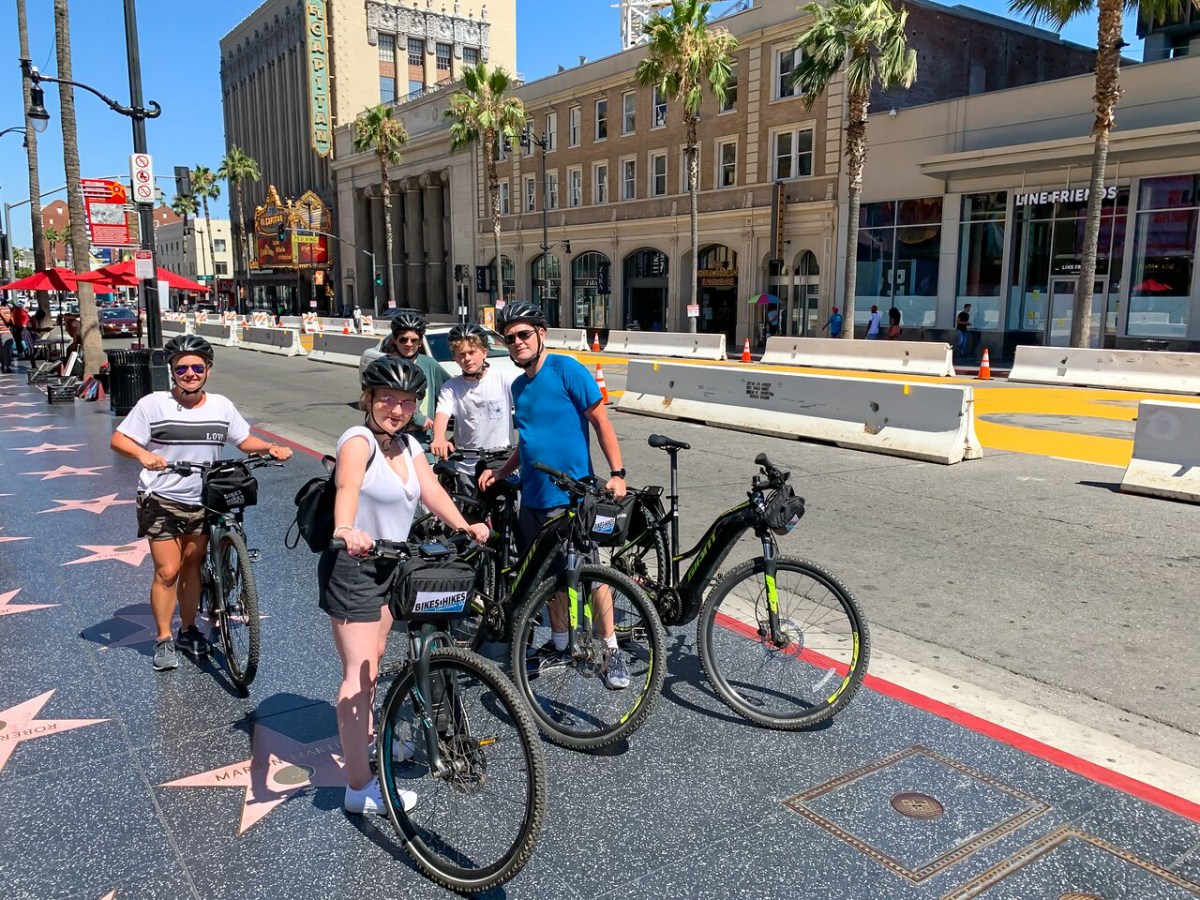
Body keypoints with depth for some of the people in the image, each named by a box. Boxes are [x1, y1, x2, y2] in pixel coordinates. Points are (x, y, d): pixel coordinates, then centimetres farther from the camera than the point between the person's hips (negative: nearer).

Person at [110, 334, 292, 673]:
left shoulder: (221, 406, 1)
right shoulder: (154, 404, -11)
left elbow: (245, 441, 10)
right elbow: (119, 439, -11)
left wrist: (271, 448, -9)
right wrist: (143, 455, -31)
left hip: (202, 502, 4)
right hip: (161, 501, -4)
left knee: (192, 566, 15)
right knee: (168, 570, -3)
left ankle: (189, 630, 30)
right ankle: (163, 639, 14)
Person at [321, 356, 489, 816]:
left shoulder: (409, 446, 5)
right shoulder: (358, 440, -21)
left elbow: (433, 493, -6)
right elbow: (347, 488, -41)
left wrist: (464, 526, -22)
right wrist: (345, 530, -60)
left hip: (387, 566, 9)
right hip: (351, 567, -9)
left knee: (373, 657, 25)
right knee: (359, 673, -7)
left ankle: (364, 738, 46)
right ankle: (360, 788, 1)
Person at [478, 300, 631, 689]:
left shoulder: (566, 369, -9)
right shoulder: (518, 386, 13)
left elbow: (600, 421, -10)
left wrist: (617, 473, -17)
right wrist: (501, 471, 11)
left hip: (571, 495, -7)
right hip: (534, 497, 7)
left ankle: (612, 651, 12)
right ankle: (559, 645, 30)